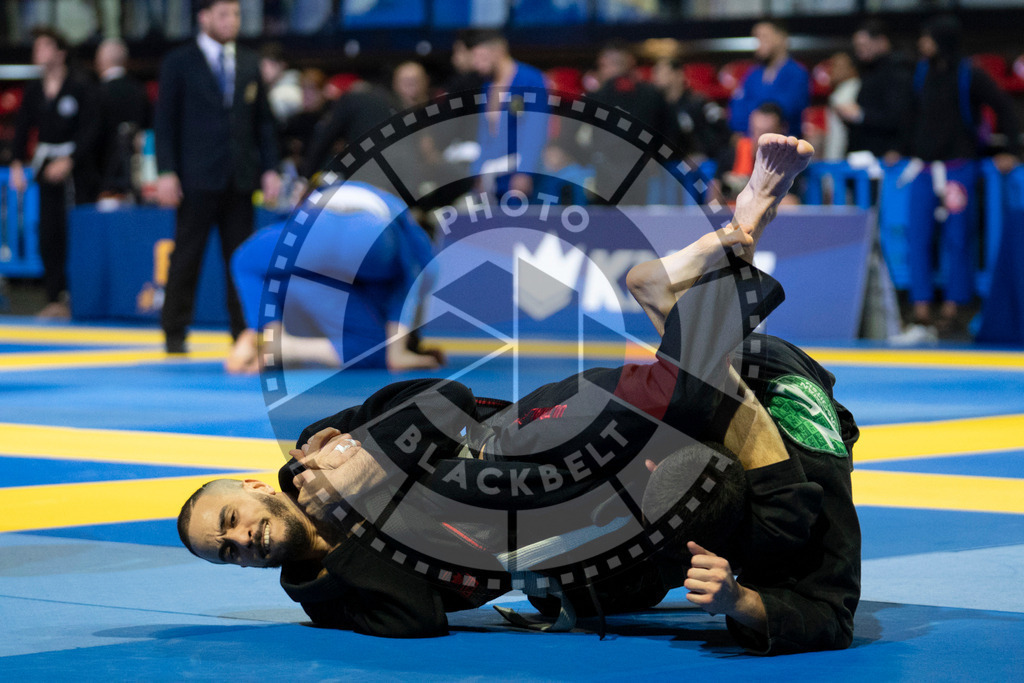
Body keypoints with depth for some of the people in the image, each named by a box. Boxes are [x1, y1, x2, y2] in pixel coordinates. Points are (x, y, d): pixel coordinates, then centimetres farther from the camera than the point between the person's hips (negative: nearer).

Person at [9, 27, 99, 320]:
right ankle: (55, 298, 7)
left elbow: (89, 130, -8)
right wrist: (17, 163, 0)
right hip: (47, 168, 5)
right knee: (49, 235, 2)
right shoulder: (34, 90, 10)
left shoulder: (79, 89, -5)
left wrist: (69, 161, -16)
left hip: (75, 167, -5)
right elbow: (23, 127, 11)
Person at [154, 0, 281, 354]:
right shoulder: (179, 63, 0)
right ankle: (174, 334, 6)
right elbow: (165, 122, -2)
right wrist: (166, 173, -11)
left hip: (241, 178, 4)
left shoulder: (249, 63, 12)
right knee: (186, 257, -1)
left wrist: (270, 169, 5)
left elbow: (263, 121, 14)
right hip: (198, 178, -4)